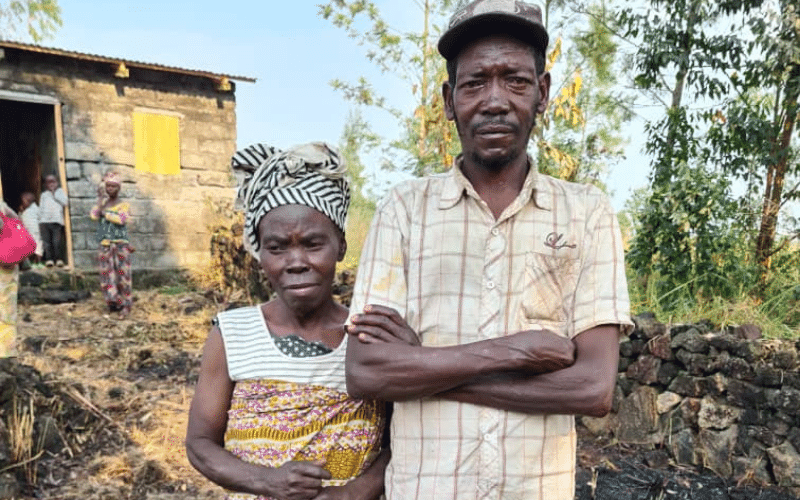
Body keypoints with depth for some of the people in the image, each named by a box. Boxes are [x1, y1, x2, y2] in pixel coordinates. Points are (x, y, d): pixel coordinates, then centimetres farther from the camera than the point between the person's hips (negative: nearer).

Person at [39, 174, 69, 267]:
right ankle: (49, 259, -4)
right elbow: (41, 208, 24)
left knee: (57, 241, -12)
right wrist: (40, 218, 11)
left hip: (57, 220, -3)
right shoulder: (43, 194, 26)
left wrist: (54, 194, 5)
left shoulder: (60, 191, 19)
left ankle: (59, 259, -5)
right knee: (46, 241, -7)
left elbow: (65, 202, 2)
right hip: (44, 221, 3)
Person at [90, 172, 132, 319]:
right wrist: (101, 200, -4)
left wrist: (105, 213, -5)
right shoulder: (101, 204, 15)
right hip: (105, 246, 3)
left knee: (123, 275, -4)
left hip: (121, 246, -3)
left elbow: (121, 219, -16)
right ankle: (113, 302, 10)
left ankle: (126, 305, 2)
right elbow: (93, 216, -6)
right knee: (107, 276, 0)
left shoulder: (124, 205, 5)